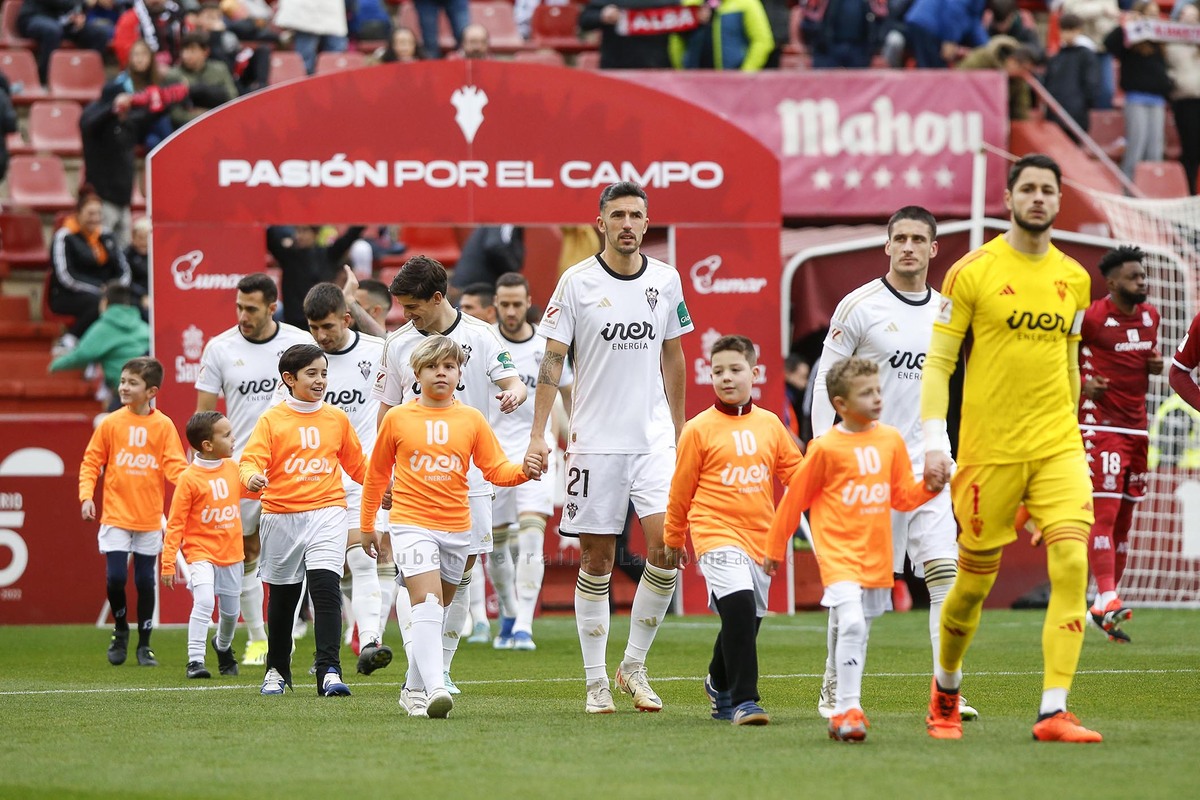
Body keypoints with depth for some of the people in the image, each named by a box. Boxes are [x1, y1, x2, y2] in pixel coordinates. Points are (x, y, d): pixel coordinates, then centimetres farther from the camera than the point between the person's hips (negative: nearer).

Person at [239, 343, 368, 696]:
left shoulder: (337, 418, 8)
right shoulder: (272, 420, -1)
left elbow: (355, 463, 20)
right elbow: (251, 459, -9)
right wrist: (252, 477, -30)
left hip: (326, 512, 0)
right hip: (281, 517, 0)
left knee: (326, 588, -16)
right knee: (282, 596, 12)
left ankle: (329, 671, -19)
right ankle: (277, 670, 29)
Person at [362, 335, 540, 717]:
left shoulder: (472, 419, 5)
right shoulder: (397, 418, 2)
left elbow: (495, 468, 4)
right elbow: (377, 473, 12)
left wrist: (523, 471, -17)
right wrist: (367, 523, 17)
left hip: (456, 528, 3)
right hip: (411, 523, -3)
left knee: (436, 610, 13)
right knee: (427, 602, -20)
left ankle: (414, 689, 26)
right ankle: (434, 688, -31)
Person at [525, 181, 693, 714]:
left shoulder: (666, 280, 6)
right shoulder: (577, 282, -4)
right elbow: (552, 359, -3)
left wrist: (678, 430, 16)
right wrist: (538, 433, -10)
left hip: (654, 438, 2)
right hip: (594, 441, -2)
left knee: (666, 549, -11)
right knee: (597, 560, 1)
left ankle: (633, 666, 5)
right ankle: (596, 681, 10)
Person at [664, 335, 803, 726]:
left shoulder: (770, 425, 8)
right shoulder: (699, 429, -2)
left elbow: (796, 472, 15)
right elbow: (681, 488, 7)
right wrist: (673, 538, 13)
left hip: (760, 537, 5)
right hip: (717, 533, -5)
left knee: (745, 620, 13)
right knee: (739, 604, -24)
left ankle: (720, 685, 42)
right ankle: (743, 701, -22)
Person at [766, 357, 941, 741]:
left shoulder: (891, 440, 7)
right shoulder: (826, 448, -9)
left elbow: (902, 496, 16)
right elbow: (795, 497, 1)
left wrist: (929, 487, -6)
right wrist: (774, 549, 6)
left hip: (876, 557, 6)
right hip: (839, 553, -6)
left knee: (859, 634, 11)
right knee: (851, 624, -21)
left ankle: (843, 713, 21)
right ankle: (848, 709, -19)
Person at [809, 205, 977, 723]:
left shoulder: (944, 311, 10)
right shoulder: (859, 306, -5)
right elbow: (825, 381, -3)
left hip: (926, 464, 4)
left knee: (945, 574, -8)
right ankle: (834, 689, 13)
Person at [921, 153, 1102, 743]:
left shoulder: (1074, 278, 10)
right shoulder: (972, 272, -3)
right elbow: (937, 361, -3)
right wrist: (934, 440, -11)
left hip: (1058, 448, 3)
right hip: (988, 450, -3)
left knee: (1072, 562, -16)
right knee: (974, 581, 5)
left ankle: (1054, 711, -17)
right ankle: (945, 691, 32)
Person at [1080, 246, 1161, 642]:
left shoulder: (1150, 316, 12)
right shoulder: (1091, 317, -10)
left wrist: (1155, 364, 5)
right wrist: (1082, 384, -16)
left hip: (1136, 428, 7)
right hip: (1101, 427, -7)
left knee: (1124, 517, 8)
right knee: (1104, 512, -15)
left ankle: (1104, 606, 14)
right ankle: (1106, 598, -20)